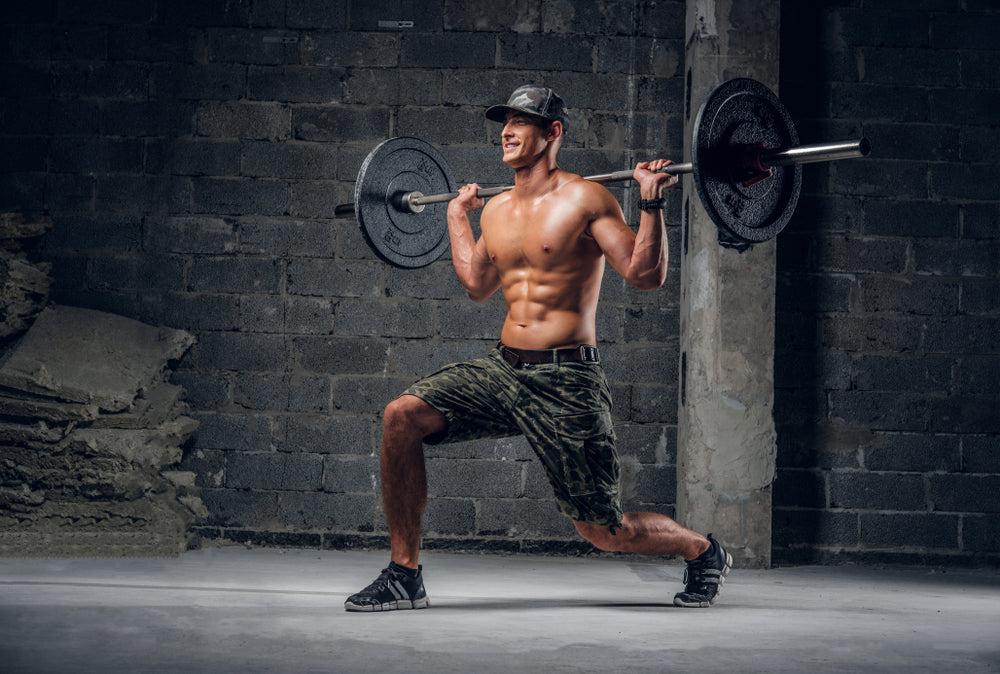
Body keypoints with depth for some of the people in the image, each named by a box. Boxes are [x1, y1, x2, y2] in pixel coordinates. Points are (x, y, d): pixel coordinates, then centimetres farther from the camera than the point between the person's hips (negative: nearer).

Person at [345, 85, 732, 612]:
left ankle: (703, 552, 32)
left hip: (565, 383, -6)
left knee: (605, 531, -1)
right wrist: (457, 217, 32)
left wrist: (651, 201, -18)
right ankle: (403, 575, -8)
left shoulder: (584, 200, -7)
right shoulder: (497, 211, 12)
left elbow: (646, 275, -12)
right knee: (402, 417, -16)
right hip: (503, 369, 6)